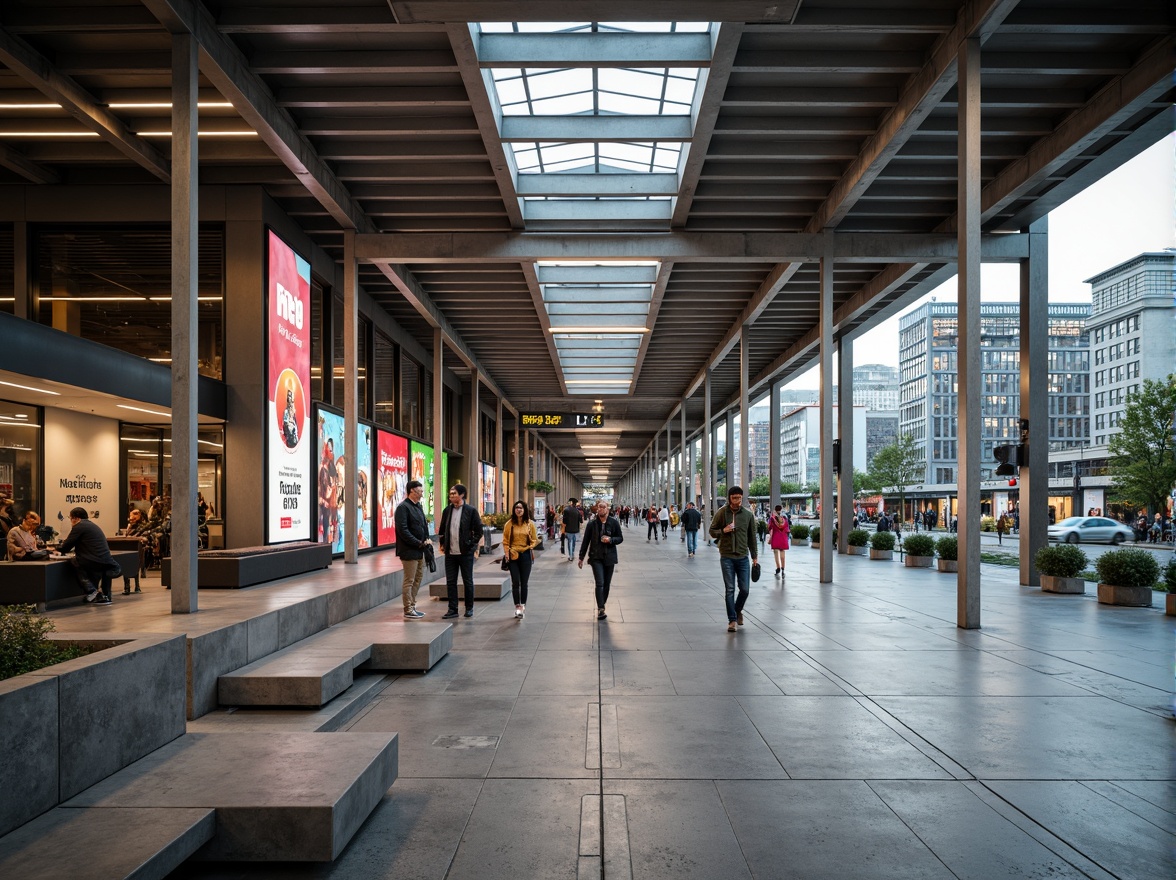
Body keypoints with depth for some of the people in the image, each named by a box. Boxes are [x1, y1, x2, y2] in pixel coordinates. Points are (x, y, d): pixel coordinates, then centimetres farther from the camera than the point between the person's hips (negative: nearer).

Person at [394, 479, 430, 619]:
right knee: (409, 581, -2)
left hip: (419, 550, 9)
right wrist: (419, 543, -18)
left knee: (417, 580, 14)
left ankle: (412, 607, 23)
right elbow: (403, 530, -19)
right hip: (409, 551, -9)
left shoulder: (418, 506, 14)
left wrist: (426, 539, 5)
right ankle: (408, 610, 6)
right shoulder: (403, 507, -13)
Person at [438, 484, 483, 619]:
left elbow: (478, 531, -4)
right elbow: (442, 529, 17)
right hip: (450, 553, 4)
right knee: (450, 582, 5)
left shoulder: (471, 510, -5)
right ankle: (452, 609, 13)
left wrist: (471, 545, -8)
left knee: (467, 581, 6)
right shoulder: (447, 510, 8)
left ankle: (469, 608, 18)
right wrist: (442, 544, 9)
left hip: (465, 552, -4)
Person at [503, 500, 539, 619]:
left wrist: (531, 547, -6)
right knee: (515, 582, -3)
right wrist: (507, 553, -7)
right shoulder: (509, 524, -1)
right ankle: (517, 607, 0)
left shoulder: (530, 524, 2)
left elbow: (535, 539, 9)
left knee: (524, 582, 6)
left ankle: (523, 606, 17)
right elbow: (505, 541, 2)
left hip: (526, 555, 1)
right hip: (513, 555, -1)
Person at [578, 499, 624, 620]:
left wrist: (610, 540, -15)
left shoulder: (614, 523, -2)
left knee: (607, 584, 9)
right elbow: (585, 541, 2)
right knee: (600, 583, -12)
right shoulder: (592, 524, -3)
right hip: (596, 557, -2)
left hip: (609, 557, 2)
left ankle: (602, 606, 23)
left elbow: (620, 538, 5)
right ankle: (601, 609, -11)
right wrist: (581, 557, 4)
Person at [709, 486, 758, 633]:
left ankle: (738, 610, 31)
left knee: (744, 589, 3)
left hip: (743, 557, 2)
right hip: (727, 557, -2)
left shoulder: (748, 514, 2)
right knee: (729, 589, -2)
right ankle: (732, 619, 7)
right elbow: (712, 531, 5)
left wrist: (754, 556, 9)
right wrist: (723, 530, -16)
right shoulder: (721, 512, -3)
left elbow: (752, 536, 9)